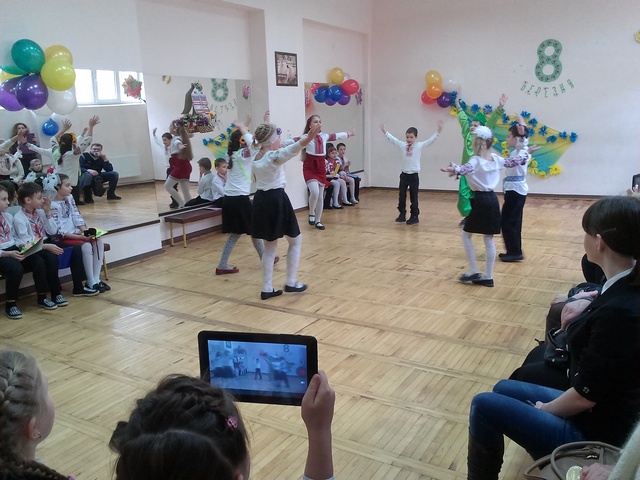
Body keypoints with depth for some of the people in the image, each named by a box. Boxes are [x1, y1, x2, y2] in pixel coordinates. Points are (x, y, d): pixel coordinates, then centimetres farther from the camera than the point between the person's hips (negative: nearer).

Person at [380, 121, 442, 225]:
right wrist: (385, 131, 17)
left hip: (414, 175, -4)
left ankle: (414, 217, 12)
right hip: (404, 174, 4)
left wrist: (438, 131, -19)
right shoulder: (403, 145, 5)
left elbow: (430, 140, -9)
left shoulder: (419, 145, -4)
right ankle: (402, 214, 21)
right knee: (401, 196, 8)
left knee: (413, 197, 3)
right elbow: (393, 139, 14)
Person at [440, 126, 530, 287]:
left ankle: (474, 271, 4)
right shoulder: (496, 159, 8)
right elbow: (513, 161, 24)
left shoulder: (476, 161, -12)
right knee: (489, 239, 10)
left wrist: (454, 169, -57)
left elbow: (465, 168, -36)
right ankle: (488, 277, 14)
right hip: (492, 200, 7)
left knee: (466, 235, 7)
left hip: (481, 201, -7)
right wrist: (523, 151, 43)